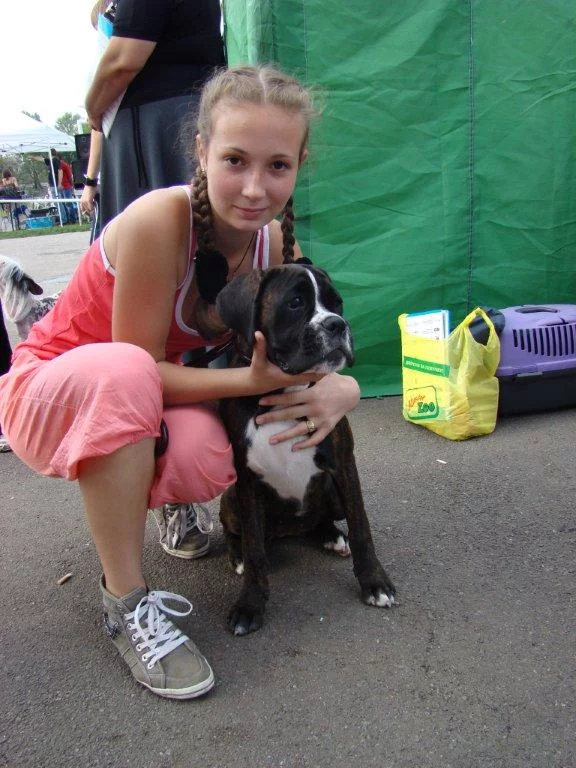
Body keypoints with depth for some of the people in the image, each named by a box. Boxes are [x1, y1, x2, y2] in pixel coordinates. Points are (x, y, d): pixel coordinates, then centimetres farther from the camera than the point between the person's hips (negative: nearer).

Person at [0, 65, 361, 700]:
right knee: (121, 374, -39)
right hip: (51, 390, -4)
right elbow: (139, 368, -24)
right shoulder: (159, 222, -29)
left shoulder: (277, 247, -10)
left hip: (156, 407, 4)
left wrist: (342, 390, -26)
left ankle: (175, 508, 11)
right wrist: (251, 379, -35)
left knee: (205, 457, -30)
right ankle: (126, 602, -22)